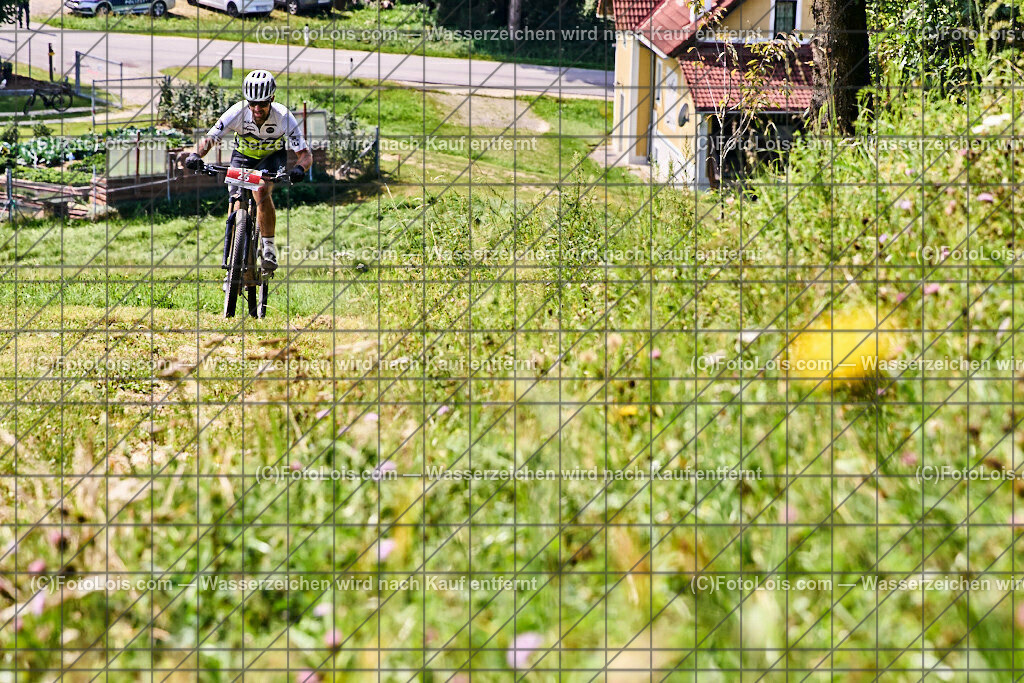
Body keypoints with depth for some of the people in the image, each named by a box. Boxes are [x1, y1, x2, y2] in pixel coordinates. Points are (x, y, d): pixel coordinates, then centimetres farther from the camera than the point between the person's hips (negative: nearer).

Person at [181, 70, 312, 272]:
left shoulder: (283, 117, -32)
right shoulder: (237, 112, -30)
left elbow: (305, 153, -33)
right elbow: (209, 138, -29)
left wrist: (300, 168, -55)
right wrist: (196, 154, -50)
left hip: (272, 156, -1)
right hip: (243, 156, 2)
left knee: (262, 190, -30)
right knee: (237, 200, -16)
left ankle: (269, 247, -17)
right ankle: (231, 254, -1)